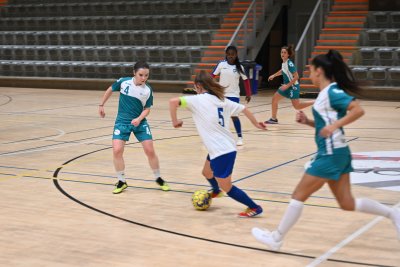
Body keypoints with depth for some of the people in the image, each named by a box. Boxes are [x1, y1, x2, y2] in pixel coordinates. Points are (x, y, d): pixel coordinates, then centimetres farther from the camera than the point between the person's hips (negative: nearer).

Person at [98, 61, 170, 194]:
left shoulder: (148, 90, -8)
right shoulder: (123, 82, -10)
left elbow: (147, 108, -1)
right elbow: (110, 90, 8)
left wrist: (139, 119, -19)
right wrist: (101, 105, 12)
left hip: (139, 122, 0)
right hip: (122, 122, 0)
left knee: (150, 151, -4)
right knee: (117, 151, -14)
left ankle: (158, 178, 19)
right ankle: (122, 181, 5)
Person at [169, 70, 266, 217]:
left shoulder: (198, 100, -10)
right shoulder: (221, 100, 9)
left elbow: (173, 101, -23)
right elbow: (243, 109, 13)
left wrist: (175, 120, -8)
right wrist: (256, 124, 28)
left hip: (221, 151, -8)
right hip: (227, 147, 9)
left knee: (226, 187, 4)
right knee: (207, 172, 33)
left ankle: (254, 207, 10)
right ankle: (216, 191, 61)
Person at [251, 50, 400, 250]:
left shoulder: (332, 92, -15)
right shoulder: (326, 93, 13)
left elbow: (358, 110, -25)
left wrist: (334, 125, -31)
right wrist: (307, 121, 6)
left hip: (331, 155, -10)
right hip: (336, 153, 10)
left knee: (299, 195, 0)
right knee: (347, 204, 13)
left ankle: (276, 239, 10)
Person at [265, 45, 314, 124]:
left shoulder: (290, 64, -23)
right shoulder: (283, 63, 3)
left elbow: (296, 77, -23)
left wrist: (287, 85, -24)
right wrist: (273, 75, 19)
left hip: (293, 86, -9)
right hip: (286, 86, 9)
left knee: (296, 106, -3)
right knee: (274, 98, 8)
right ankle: (274, 118, 16)